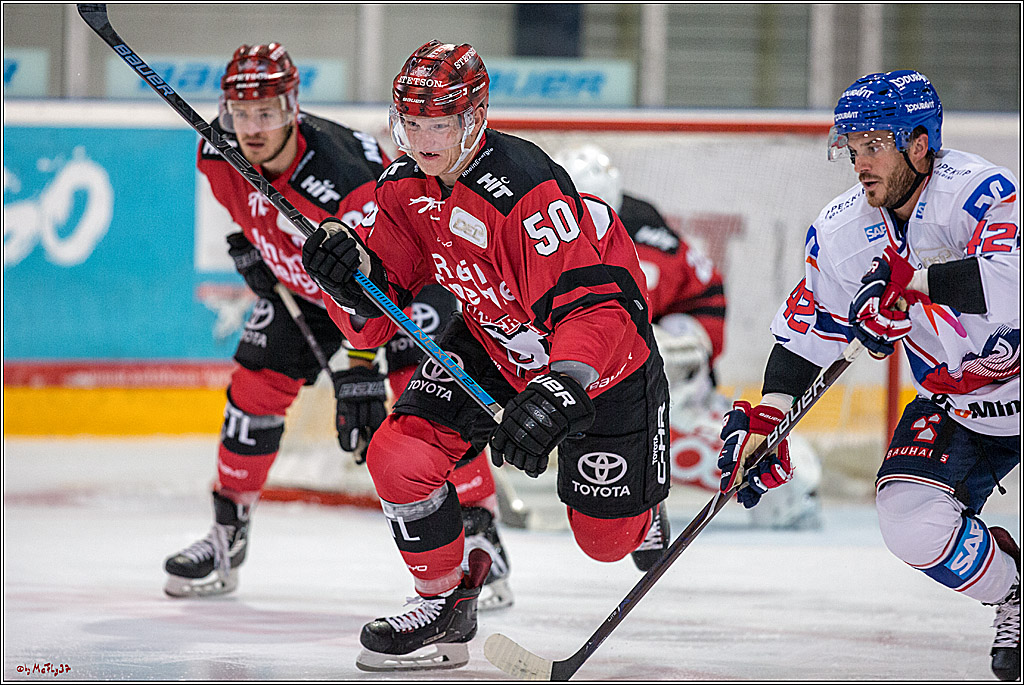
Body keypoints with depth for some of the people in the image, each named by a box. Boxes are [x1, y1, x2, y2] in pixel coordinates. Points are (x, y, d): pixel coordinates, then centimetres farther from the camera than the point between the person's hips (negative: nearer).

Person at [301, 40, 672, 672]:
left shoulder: (525, 189, -35)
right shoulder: (406, 186, -12)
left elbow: (593, 306, -43)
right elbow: (373, 320, -6)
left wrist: (556, 396, -57)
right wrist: (351, 277, -29)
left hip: (605, 352, -5)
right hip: (493, 334, 6)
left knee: (606, 537, 5)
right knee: (399, 455, -15)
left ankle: (644, 502, 44)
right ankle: (445, 606, 6)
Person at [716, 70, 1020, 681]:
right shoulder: (842, 232, -5)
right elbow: (803, 336, 3)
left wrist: (906, 281, -39)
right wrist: (766, 421, -8)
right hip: (957, 409, 5)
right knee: (911, 526, -14)